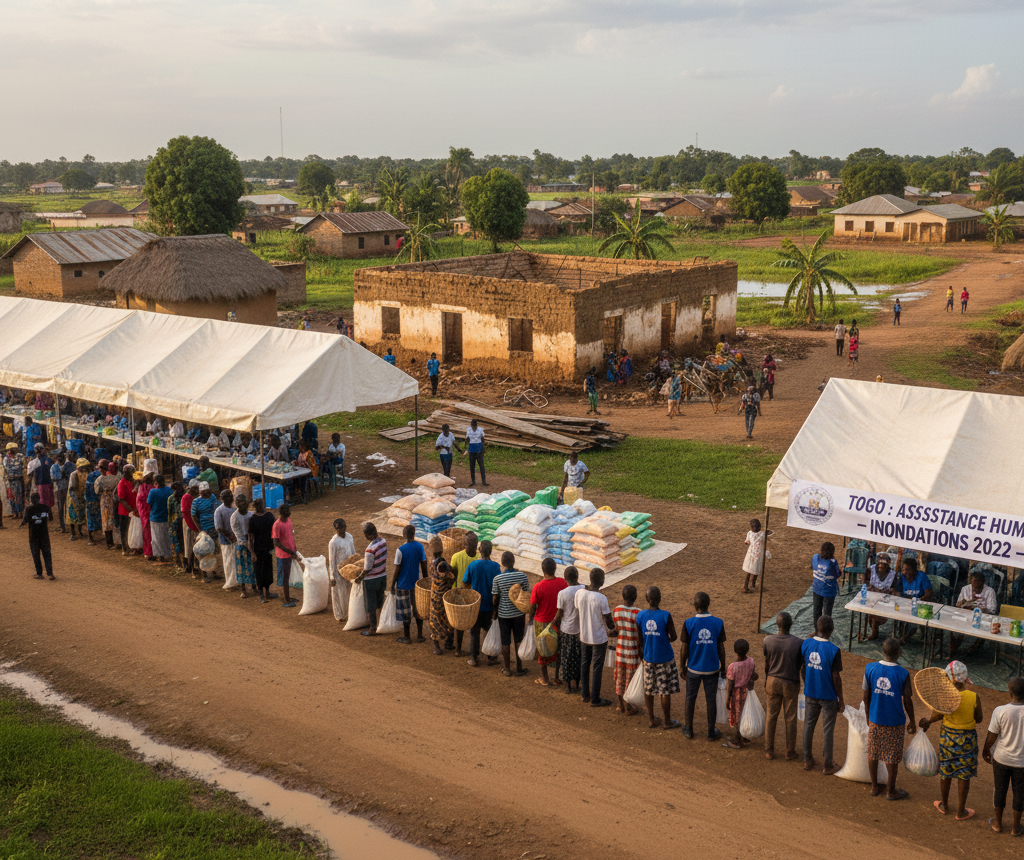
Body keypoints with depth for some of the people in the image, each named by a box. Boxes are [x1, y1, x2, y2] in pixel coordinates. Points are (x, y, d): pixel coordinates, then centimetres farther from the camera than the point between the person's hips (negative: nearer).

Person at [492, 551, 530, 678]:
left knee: (505, 643, 11)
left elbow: (495, 599, -6)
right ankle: (519, 669, 21)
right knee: (518, 641, 14)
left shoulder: (497, 578, -13)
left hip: (503, 614, -1)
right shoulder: (522, 576, -11)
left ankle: (507, 670, 20)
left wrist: (495, 613, 11)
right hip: (519, 614, 1)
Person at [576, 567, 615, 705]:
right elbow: (608, 621, -15)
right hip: (599, 638, -6)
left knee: (585, 664, 19)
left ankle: (585, 694, 32)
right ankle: (595, 700, 18)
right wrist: (613, 629, 6)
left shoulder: (579, 593, -9)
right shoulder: (601, 598, -25)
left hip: (584, 635, 6)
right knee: (597, 668, 7)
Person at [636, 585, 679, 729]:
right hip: (665, 658, -3)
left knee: (649, 690, 16)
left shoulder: (640, 615, -8)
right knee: (665, 690, 9)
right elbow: (673, 637, -9)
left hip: (648, 658, 3)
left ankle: (651, 719, 27)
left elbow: (640, 639, 1)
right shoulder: (666, 616, -19)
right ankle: (666, 721, 20)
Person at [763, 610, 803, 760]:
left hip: (773, 681, 2)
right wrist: (804, 685, 11)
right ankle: (790, 752, 23)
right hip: (790, 684, -2)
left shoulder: (768, 640, -11)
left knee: (771, 716, 13)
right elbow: (802, 666, -7)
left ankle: (769, 751, 22)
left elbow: (766, 665, 1)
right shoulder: (798, 643, -17)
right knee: (790, 719, 12)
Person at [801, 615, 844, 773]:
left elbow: (802, 669, 2)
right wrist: (841, 700, -4)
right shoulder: (834, 651, -22)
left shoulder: (806, 644, -8)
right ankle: (827, 765, 21)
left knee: (808, 726, 17)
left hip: (810, 694, 4)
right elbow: (836, 678, -16)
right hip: (828, 696, -4)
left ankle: (807, 760, 28)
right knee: (827, 731, 10)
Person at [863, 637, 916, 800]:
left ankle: (874, 787, 30)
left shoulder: (870, 668, -9)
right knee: (892, 757, 12)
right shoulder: (903, 674, -17)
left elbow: (866, 696, -1)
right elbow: (907, 701, -9)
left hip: (875, 719, 3)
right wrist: (912, 722, 7)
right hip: (895, 722, -3)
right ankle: (891, 791, 26)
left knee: (873, 753, 17)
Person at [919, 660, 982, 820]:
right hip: (967, 738, -1)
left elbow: (936, 716, -10)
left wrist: (926, 721, 9)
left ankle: (944, 805, 35)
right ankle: (961, 811, 25)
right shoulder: (974, 697, -20)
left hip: (947, 736, 1)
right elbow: (978, 719, -7)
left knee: (945, 772, 19)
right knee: (964, 775, 13)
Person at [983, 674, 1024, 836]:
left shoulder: (1000, 711, -21)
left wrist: (986, 750, 8)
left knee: (1000, 790, 19)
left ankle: (998, 823, 35)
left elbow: (991, 736, -11)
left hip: (1001, 758, 0)